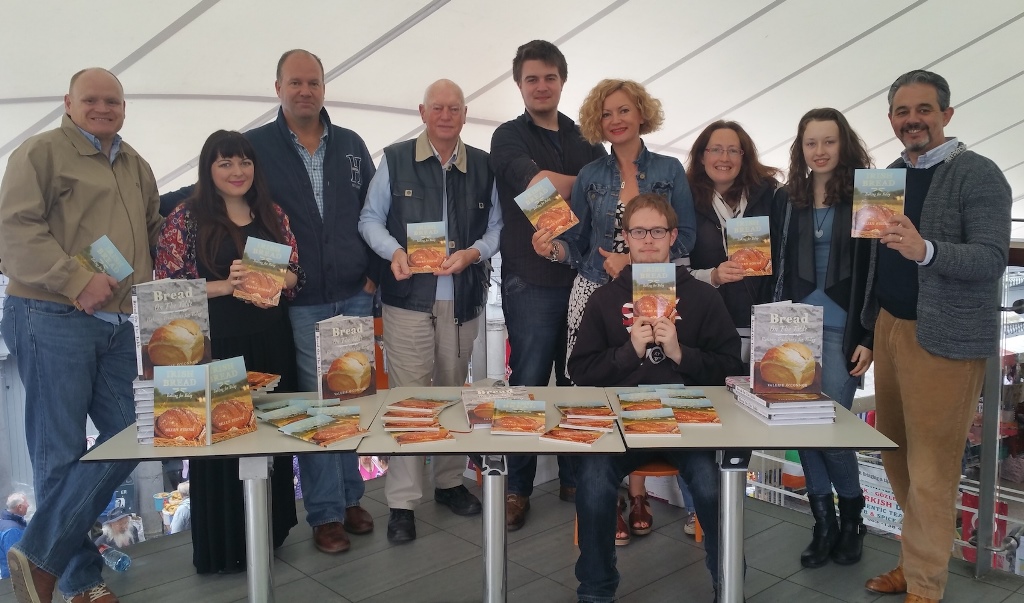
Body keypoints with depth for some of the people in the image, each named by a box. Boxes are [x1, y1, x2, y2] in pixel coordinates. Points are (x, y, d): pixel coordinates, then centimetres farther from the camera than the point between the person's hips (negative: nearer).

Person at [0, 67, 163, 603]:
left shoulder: (136, 167, 20)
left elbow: (155, 233, 27)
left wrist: (156, 282, 10)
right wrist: (76, 280, -19)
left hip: (120, 324, 7)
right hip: (51, 319, -7)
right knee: (61, 453, 0)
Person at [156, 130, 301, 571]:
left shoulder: (273, 215, 10)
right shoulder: (186, 218, -2)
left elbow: (295, 275, 11)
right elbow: (169, 287, -7)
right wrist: (226, 285, -17)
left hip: (270, 340, 4)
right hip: (215, 343, -4)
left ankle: (268, 531, 27)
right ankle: (222, 546, 19)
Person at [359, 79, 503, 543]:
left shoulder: (483, 166, 9)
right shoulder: (395, 160, 4)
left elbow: (496, 226, 9)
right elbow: (370, 218, 4)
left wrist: (472, 253, -11)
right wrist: (393, 251, -15)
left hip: (462, 297, 3)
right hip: (408, 295, -3)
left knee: (454, 391, 13)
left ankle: (449, 482, 30)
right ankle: (402, 503, 4)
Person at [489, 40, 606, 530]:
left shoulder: (586, 140, 16)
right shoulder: (509, 137, 4)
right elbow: (537, 183, -14)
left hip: (584, 275, 4)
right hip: (531, 279, -4)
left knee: (578, 381, 9)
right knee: (529, 384, -1)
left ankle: (574, 478, 22)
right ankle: (518, 487, 11)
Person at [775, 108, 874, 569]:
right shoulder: (787, 200, 9)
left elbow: (876, 272, -5)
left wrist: (869, 338, -9)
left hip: (841, 331, -4)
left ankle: (852, 517, 21)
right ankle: (824, 524, 19)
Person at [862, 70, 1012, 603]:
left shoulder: (977, 174, -8)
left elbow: (992, 258, -17)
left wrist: (924, 250, -32)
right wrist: (870, 326, 9)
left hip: (944, 339, -7)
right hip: (890, 327, 7)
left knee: (931, 471, -2)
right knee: (895, 456, 14)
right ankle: (914, 560, 30)